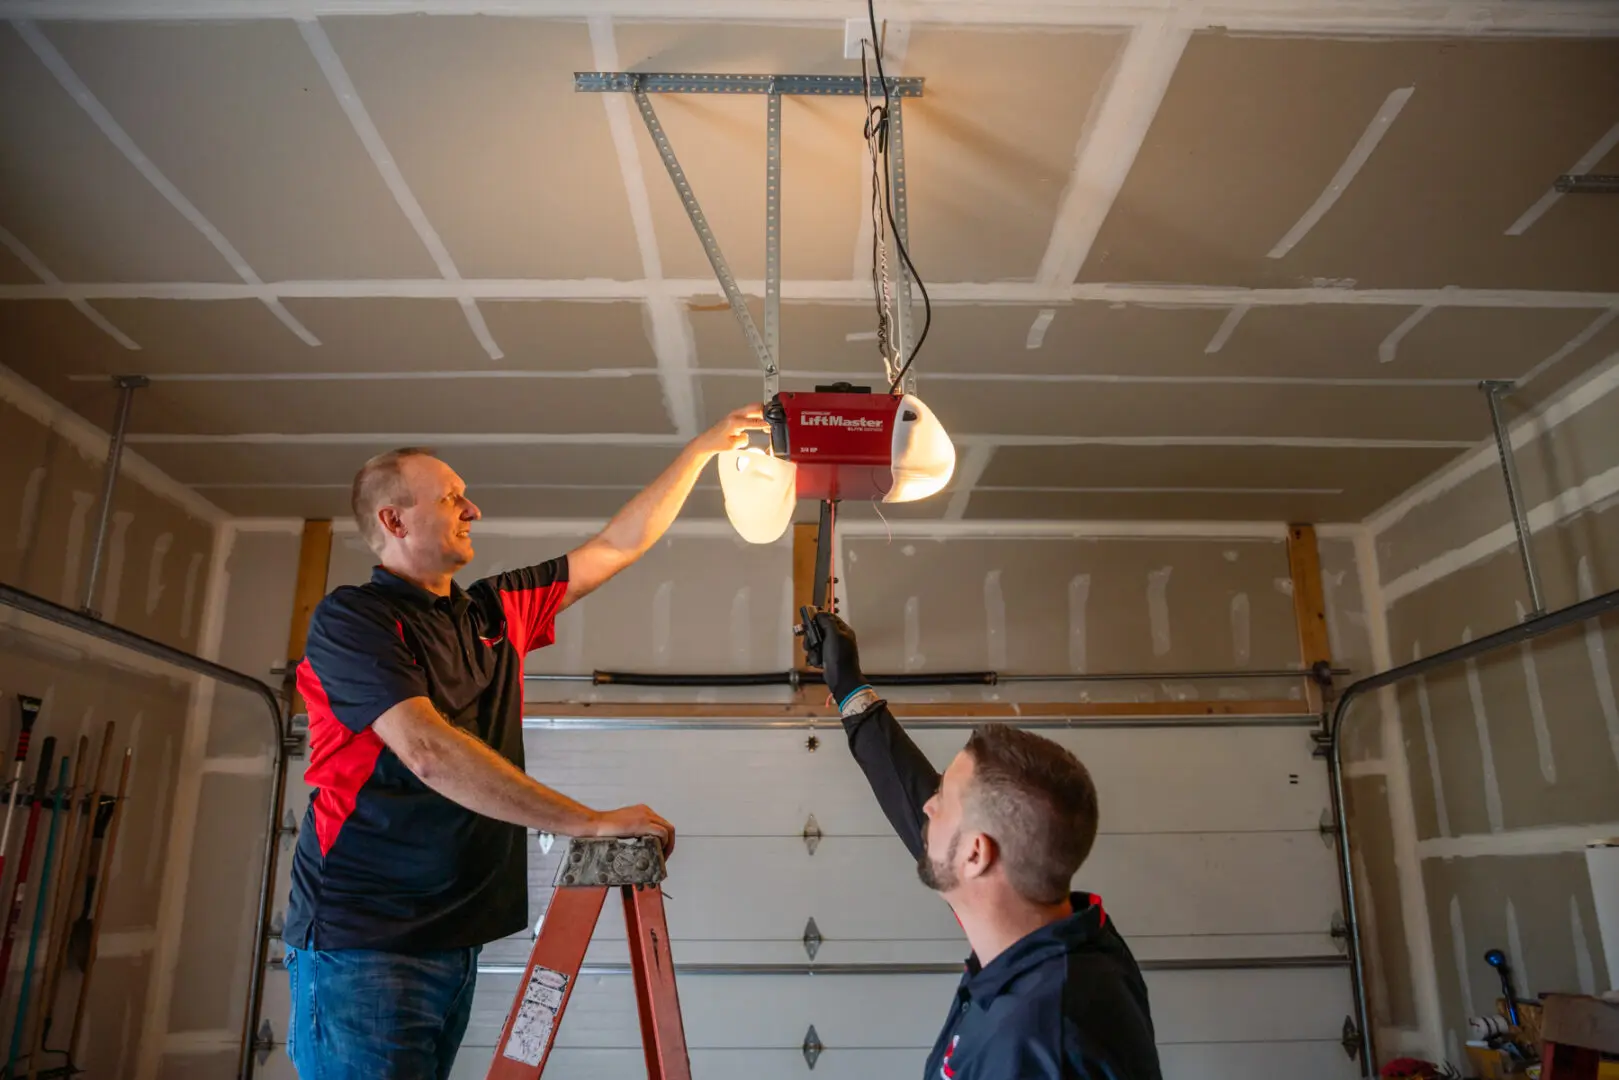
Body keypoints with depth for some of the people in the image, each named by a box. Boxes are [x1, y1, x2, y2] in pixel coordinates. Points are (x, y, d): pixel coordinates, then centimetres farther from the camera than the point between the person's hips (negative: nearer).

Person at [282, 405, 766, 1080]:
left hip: (454, 941, 7)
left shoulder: (495, 612, 11)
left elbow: (618, 546, 16)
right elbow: (428, 751, -24)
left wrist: (703, 448, 16)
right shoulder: (351, 619, -10)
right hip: (363, 944, -7)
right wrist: (588, 821, -26)